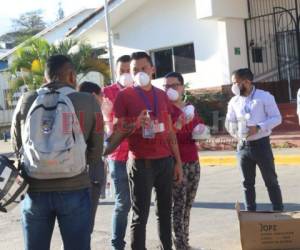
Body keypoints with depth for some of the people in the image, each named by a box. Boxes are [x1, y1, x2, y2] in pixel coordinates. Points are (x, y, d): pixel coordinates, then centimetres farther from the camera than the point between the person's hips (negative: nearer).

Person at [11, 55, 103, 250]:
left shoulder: (26, 101, 1)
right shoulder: (88, 102, -4)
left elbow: (17, 148, 10)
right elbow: (95, 154, 1)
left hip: (34, 190, 2)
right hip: (74, 190, -2)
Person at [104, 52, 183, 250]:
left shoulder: (162, 95, 12)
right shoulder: (124, 96, -3)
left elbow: (170, 131, 14)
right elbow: (119, 132, -2)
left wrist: (178, 161, 11)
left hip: (165, 161, 5)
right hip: (140, 162, -5)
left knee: (165, 211, 13)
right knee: (140, 215, -1)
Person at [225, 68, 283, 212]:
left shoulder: (265, 97, -6)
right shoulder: (234, 101, 7)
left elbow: (277, 118, -7)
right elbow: (229, 123, 12)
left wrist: (259, 127, -20)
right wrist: (237, 134, -8)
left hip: (261, 144, -4)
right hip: (243, 146, 4)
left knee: (271, 181, 3)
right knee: (248, 183, 10)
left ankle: (279, 212, 11)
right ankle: (250, 213, 20)